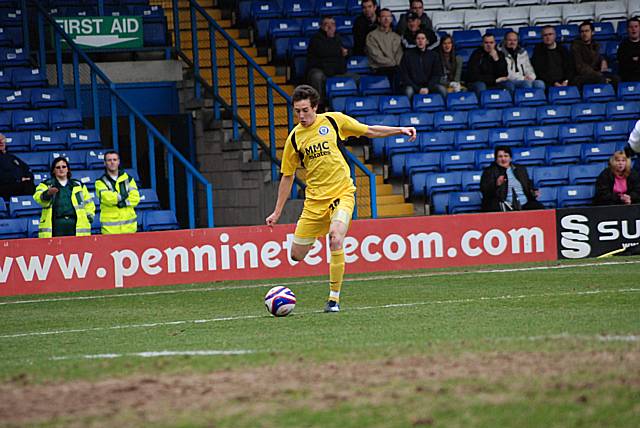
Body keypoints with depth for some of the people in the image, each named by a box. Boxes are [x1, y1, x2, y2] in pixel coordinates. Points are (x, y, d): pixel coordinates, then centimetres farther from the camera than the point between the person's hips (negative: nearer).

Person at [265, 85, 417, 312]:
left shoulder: (333, 120, -1)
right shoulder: (294, 138, 4)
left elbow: (369, 131, 10)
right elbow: (287, 176, 12)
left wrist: (400, 130, 1)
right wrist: (277, 212, 12)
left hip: (342, 193, -3)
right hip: (315, 199, 3)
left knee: (336, 240, -27)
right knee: (296, 256, 1)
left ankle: (334, 298, -16)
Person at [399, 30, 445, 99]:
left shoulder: (433, 55, 10)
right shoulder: (407, 54, 5)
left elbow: (437, 75, 6)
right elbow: (404, 75, 0)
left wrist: (428, 88, -12)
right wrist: (418, 89, -12)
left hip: (429, 86, 2)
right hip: (413, 86, -2)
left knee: (442, 90, -26)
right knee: (409, 91, -36)